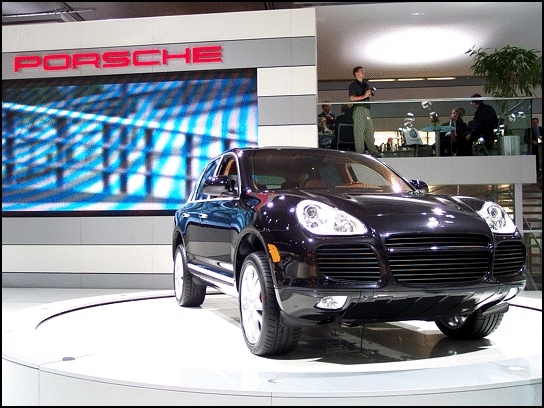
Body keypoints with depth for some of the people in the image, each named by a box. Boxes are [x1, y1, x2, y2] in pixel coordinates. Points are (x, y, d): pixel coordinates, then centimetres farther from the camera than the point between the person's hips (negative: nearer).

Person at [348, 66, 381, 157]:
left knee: (370, 130, 6)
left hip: (366, 108, 7)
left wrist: (369, 95, 4)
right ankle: (360, 152, -3)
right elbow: (352, 98, -14)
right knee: (359, 131, -6)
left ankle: (373, 151, 10)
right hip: (358, 108, -7)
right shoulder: (353, 85, -3)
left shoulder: (365, 84, 20)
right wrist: (364, 96, -17)